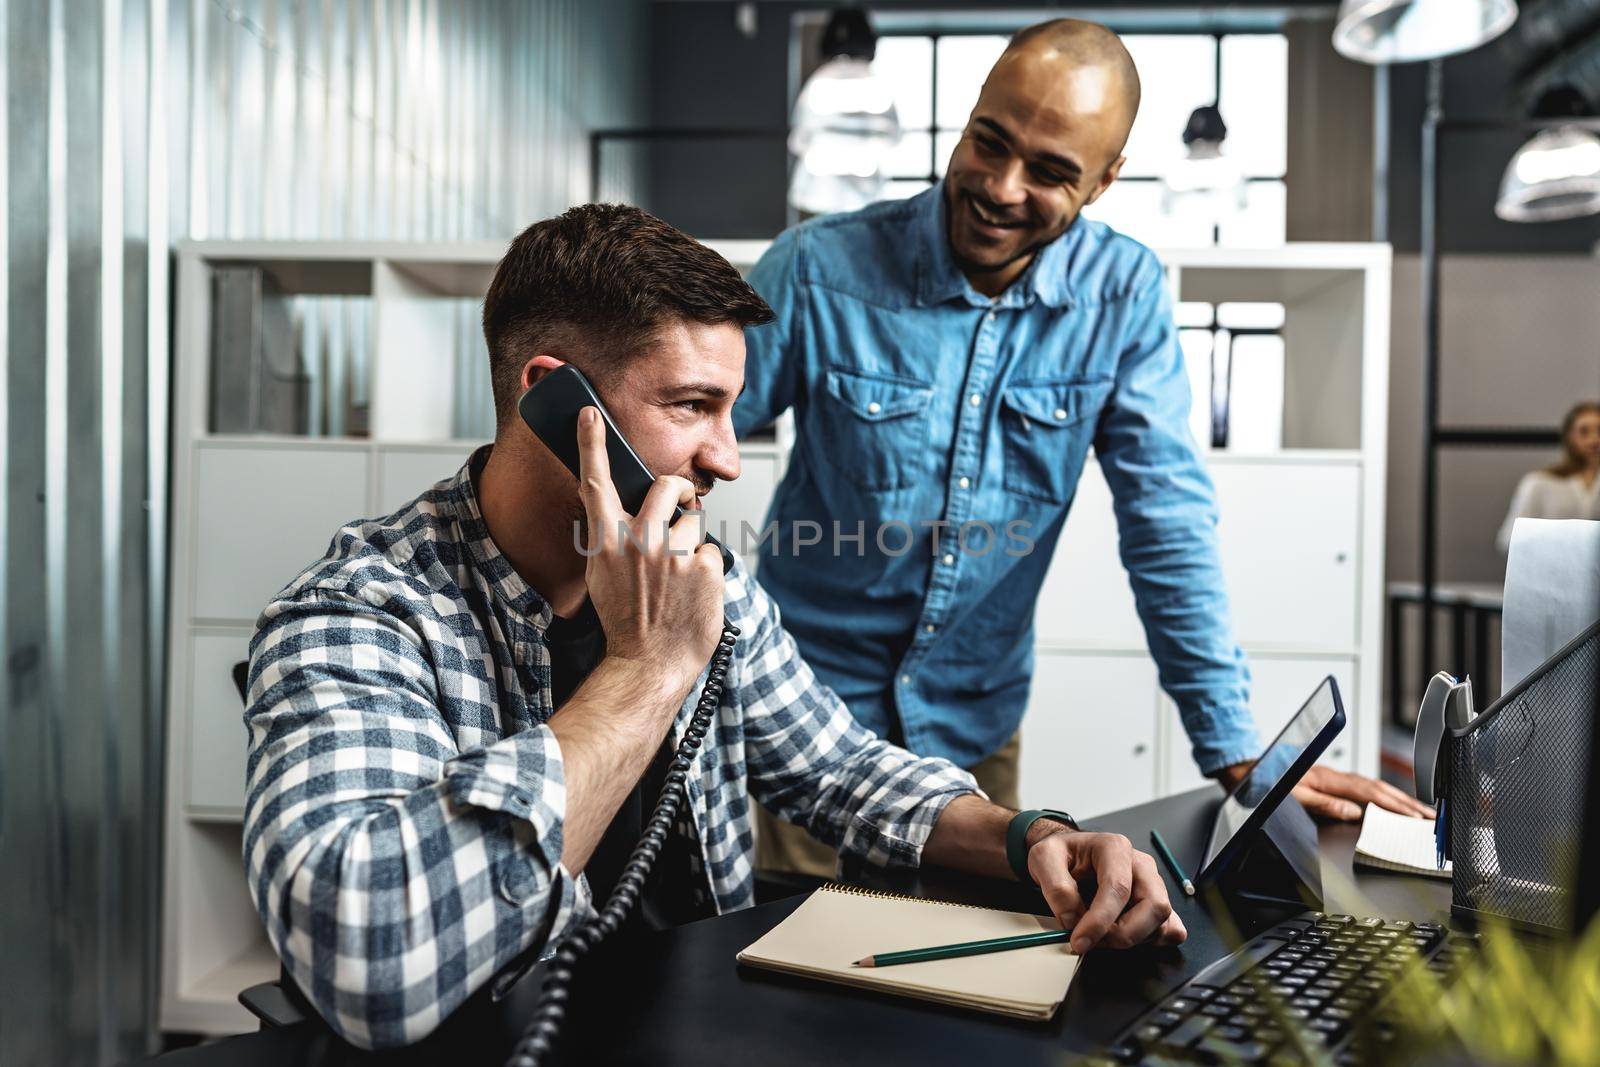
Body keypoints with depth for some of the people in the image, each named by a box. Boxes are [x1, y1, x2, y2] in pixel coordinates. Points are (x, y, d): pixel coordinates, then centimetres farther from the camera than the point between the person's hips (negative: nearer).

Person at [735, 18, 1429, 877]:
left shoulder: (1126, 295, -10)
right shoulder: (821, 267, -15)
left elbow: (1169, 526, -8)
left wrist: (1240, 753, -10)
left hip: (975, 728, 2)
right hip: (811, 717, -2)